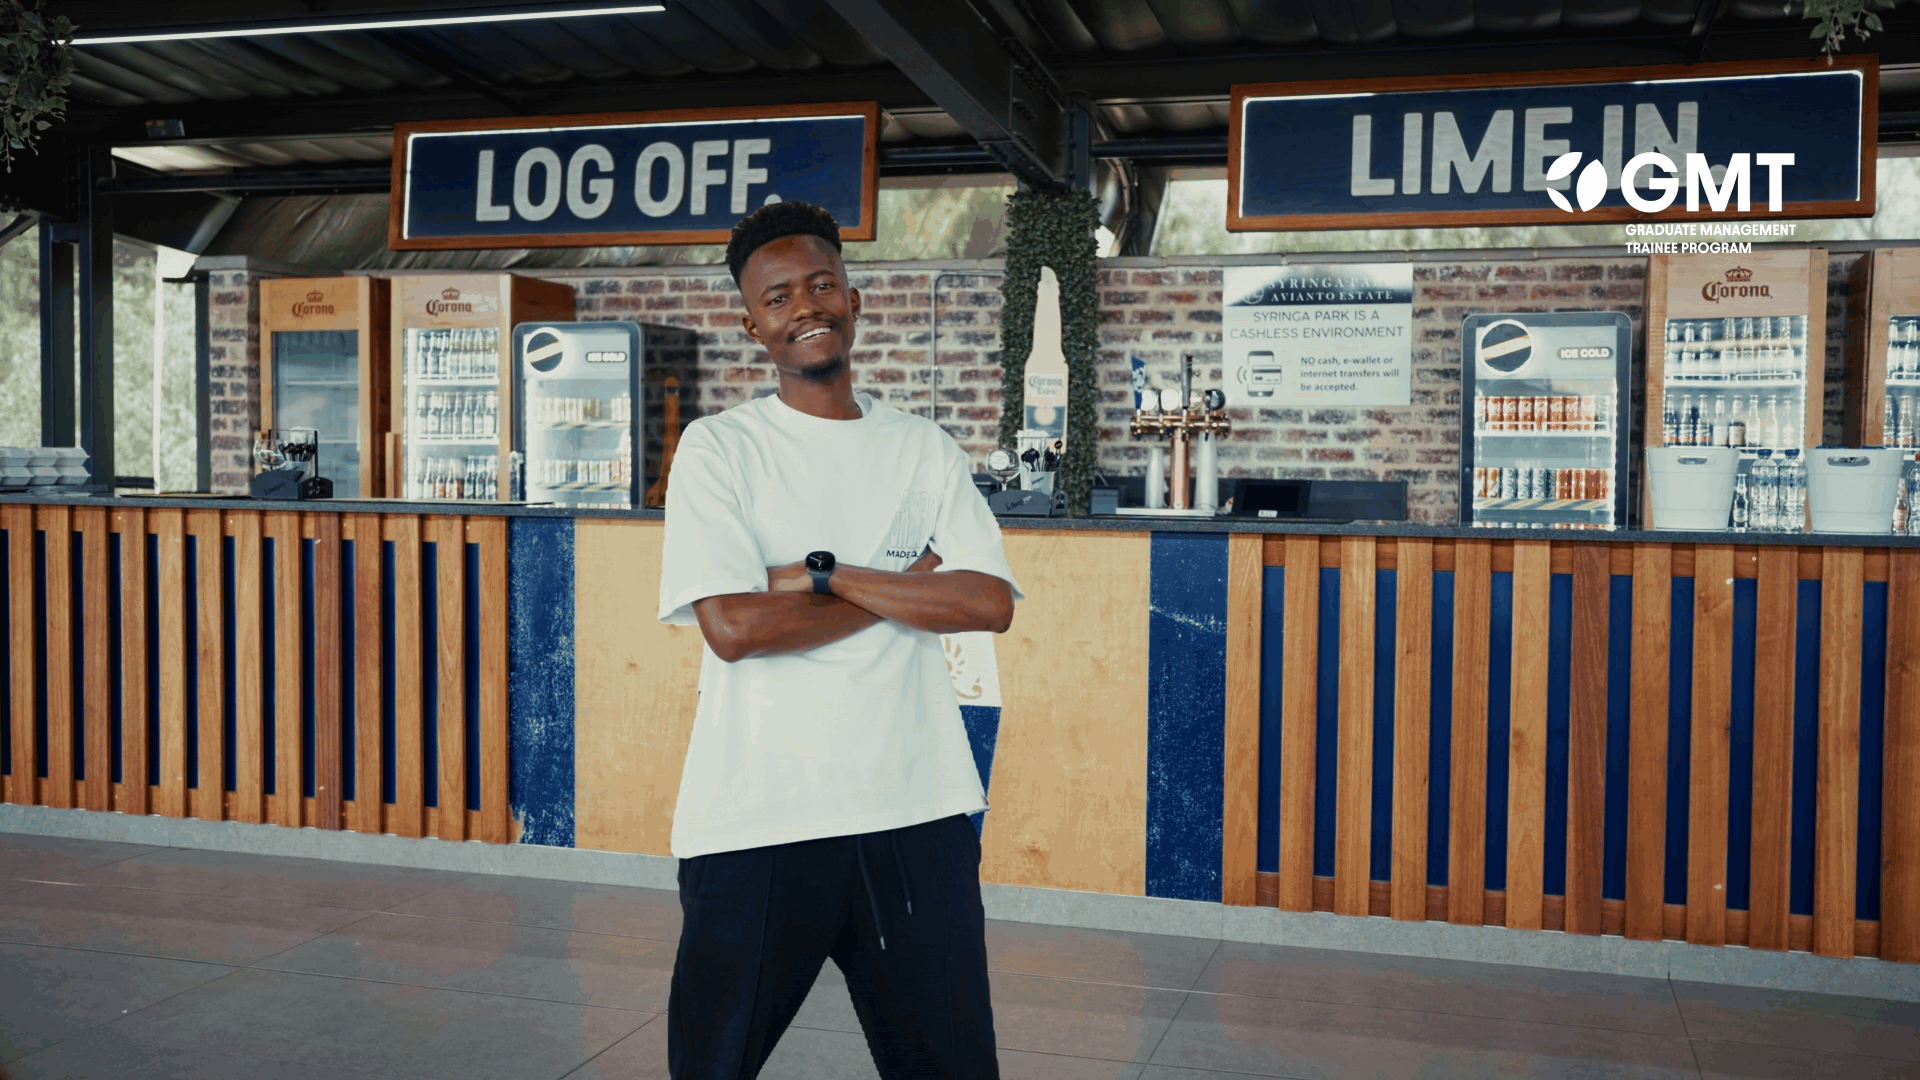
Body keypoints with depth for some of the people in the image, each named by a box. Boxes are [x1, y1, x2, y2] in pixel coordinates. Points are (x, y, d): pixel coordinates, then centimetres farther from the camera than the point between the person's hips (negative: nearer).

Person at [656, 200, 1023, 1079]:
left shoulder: (924, 449, 9)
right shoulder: (718, 448, -1)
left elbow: (991, 602, -4)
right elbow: (733, 626, -14)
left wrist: (823, 574, -12)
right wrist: (907, 585, -7)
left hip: (915, 814, 3)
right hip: (754, 824, -2)